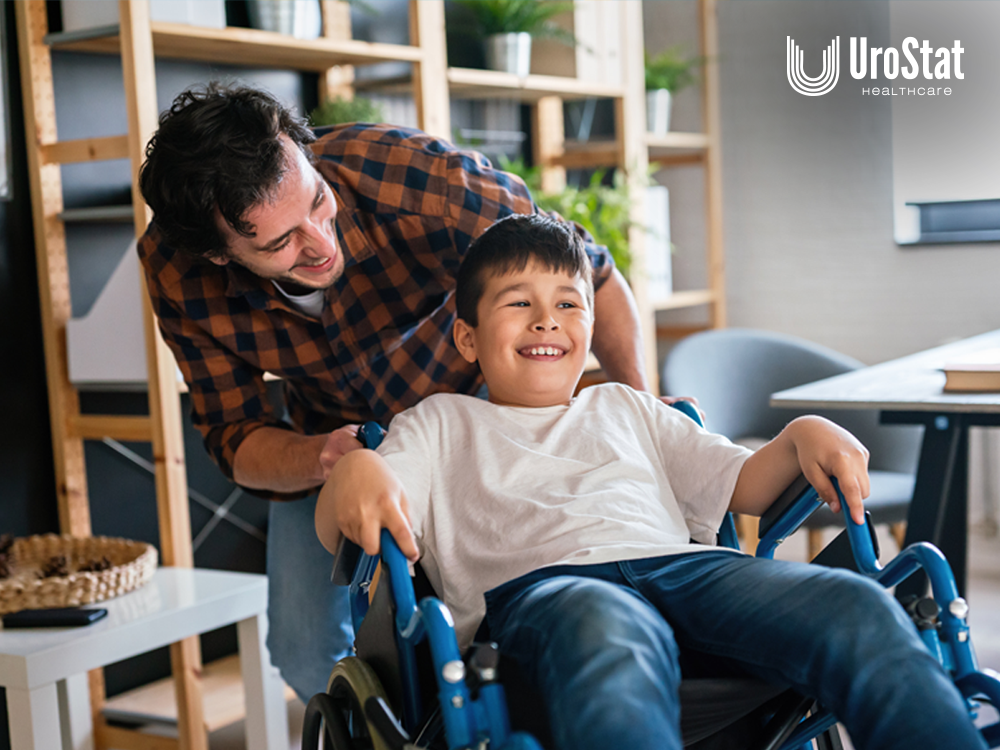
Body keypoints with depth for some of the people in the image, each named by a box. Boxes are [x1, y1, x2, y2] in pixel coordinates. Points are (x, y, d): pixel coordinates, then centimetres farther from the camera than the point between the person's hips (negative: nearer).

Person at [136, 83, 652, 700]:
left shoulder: (419, 176, -38)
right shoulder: (176, 271, -27)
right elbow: (238, 437, -19)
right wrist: (318, 459, -40)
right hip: (326, 435, 3)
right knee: (307, 649, -1)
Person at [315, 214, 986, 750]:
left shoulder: (626, 408, 37)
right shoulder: (442, 423, 27)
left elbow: (742, 486, 32)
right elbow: (336, 529, 11)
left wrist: (803, 435, 10)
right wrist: (357, 471, -14)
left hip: (678, 562, 4)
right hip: (538, 580, -4)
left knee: (860, 608, -26)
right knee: (613, 652, -44)